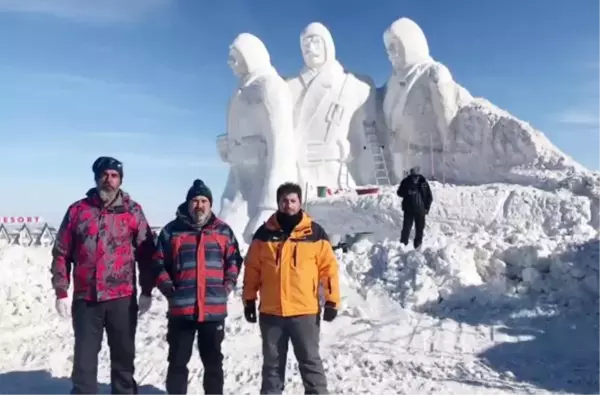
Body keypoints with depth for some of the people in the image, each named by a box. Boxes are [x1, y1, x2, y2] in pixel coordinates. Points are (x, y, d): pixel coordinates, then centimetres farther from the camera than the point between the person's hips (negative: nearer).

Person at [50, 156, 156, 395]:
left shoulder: (133, 211, 0)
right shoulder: (77, 210, 3)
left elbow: (146, 253, 2)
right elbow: (61, 253, 5)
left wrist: (147, 291, -1)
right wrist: (61, 292, 1)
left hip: (122, 298, -1)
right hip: (85, 298, 1)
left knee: (123, 358, 12)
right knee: (84, 358, 8)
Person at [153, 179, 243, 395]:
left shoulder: (223, 230, 6)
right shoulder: (172, 230, 2)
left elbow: (234, 260, 11)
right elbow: (159, 263, 5)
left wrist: (227, 285, 0)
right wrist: (168, 287, -5)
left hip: (214, 309, 1)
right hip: (181, 309, -1)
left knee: (213, 361, 13)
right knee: (178, 361, 9)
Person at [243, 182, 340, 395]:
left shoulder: (315, 233, -1)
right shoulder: (264, 233, 2)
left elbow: (328, 267, -1)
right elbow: (252, 269, 7)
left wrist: (332, 300, -5)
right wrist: (249, 300, 6)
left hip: (305, 311, -2)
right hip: (271, 312, 2)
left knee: (310, 361, 9)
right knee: (272, 363, 15)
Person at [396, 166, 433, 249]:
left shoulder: (423, 182, -5)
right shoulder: (406, 182, -5)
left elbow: (429, 197, 2)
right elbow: (399, 192, 1)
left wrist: (426, 208, -4)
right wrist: (407, 192, -18)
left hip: (420, 210, 1)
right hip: (408, 209, 0)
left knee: (419, 229, 8)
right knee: (406, 228, -2)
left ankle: (418, 246, 21)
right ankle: (403, 244, 10)